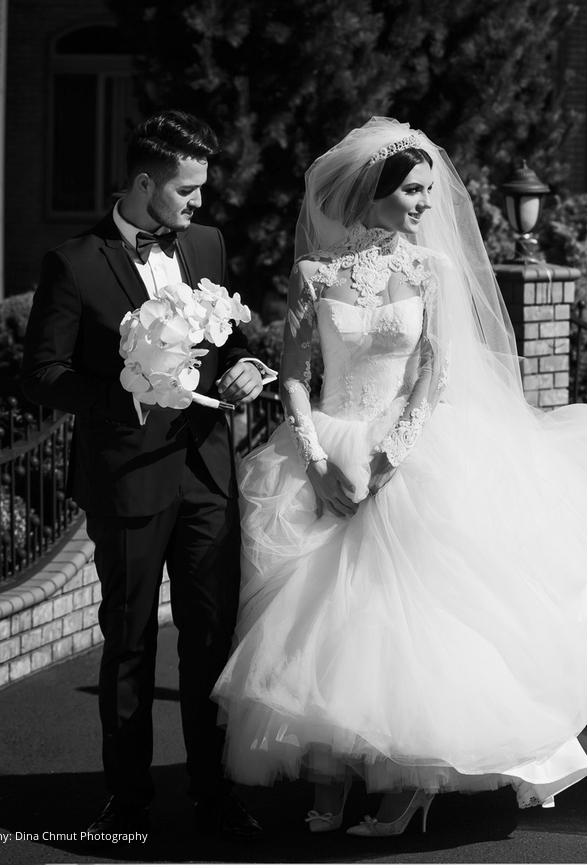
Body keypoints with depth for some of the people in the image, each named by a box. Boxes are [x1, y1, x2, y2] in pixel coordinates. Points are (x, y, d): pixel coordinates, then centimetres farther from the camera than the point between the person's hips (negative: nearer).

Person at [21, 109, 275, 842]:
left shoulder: (207, 245, 8)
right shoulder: (74, 265, -9)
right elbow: (42, 377, -9)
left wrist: (240, 363, -2)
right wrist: (125, 396, -20)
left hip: (207, 472, 4)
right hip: (128, 478, -4)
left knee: (212, 638, 6)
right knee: (129, 643, 8)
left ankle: (212, 791, 16)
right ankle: (128, 797, 19)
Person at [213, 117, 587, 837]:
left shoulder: (432, 269, -2)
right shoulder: (316, 270, -2)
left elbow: (438, 378, -3)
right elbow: (293, 369, 1)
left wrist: (387, 463, -13)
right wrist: (316, 459, -10)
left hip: (411, 459, -1)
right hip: (327, 450, 1)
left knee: (405, 617, -7)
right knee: (319, 617, -4)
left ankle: (402, 784, 4)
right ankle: (328, 779, 6)